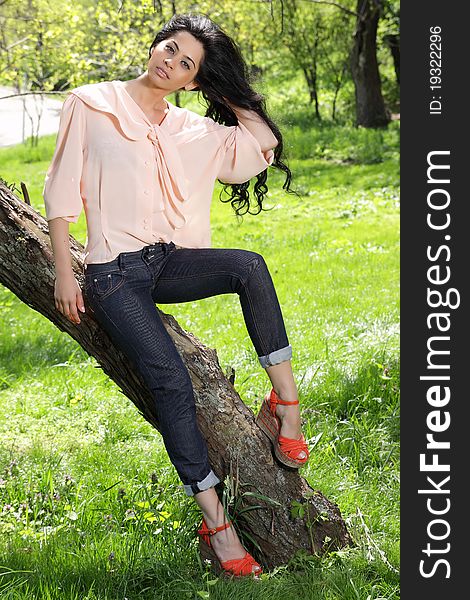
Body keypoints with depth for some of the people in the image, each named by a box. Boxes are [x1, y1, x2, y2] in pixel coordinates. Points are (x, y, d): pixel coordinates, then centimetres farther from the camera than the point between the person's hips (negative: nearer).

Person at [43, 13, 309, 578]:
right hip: (113, 272, -4)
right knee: (172, 382, -21)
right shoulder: (90, 105, 4)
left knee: (249, 265, -27)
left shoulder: (192, 130, 14)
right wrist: (64, 274, -5)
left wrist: (228, 91, 11)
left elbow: (261, 147, 3)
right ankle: (215, 523, -19)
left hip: (168, 262, 4)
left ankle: (284, 399, -22)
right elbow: (62, 191, 2)